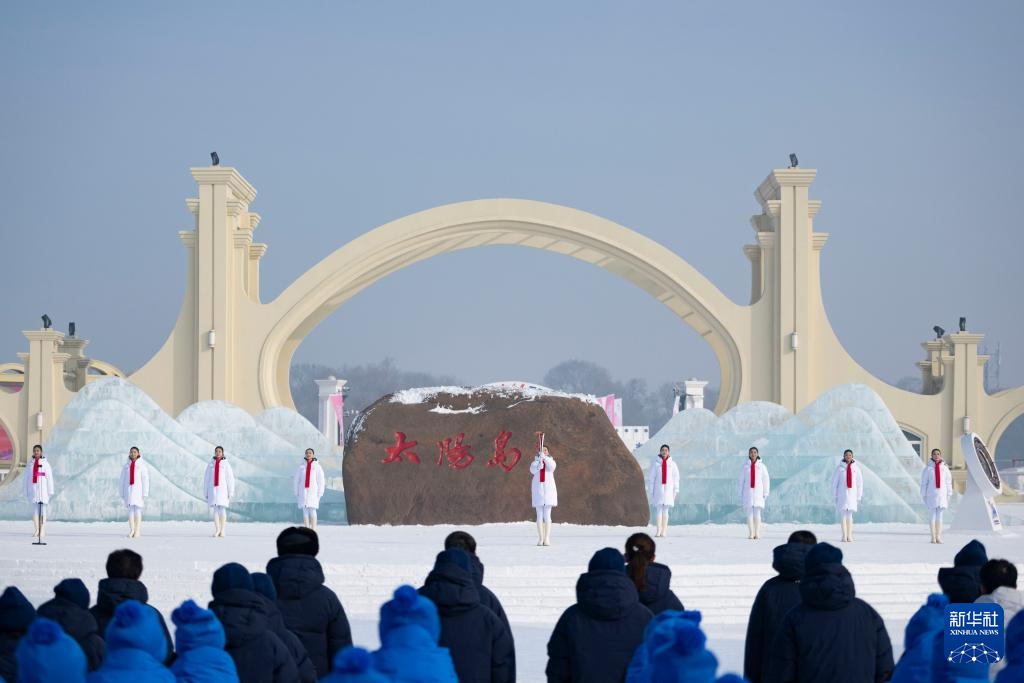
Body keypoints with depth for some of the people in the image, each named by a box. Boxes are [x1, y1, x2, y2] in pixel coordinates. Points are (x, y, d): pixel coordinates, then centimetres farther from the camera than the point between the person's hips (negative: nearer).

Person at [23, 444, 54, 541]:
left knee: (42, 511, -5)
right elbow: (26, 478, 11)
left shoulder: (45, 464, -1)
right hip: (33, 489, 4)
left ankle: (43, 531, -4)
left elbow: (49, 478, -3)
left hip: (42, 489, -4)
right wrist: (26, 492, 7)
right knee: (34, 510, 2)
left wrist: (50, 492, -7)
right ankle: (37, 530, 7)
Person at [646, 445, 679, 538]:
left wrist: (675, 491, 0)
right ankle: (658, 530, -6)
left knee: (665, 510, 1)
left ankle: (664, 530, 2)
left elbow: (676, 478, 6)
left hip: (668, 489, 1)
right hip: (658, 489, -1)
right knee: (659, 509, -5)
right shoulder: (655, 464, 1)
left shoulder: (672, 464, 5)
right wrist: (650, 491, -3)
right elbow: (651, 478, 1)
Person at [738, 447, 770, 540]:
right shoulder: (745, 466, 4)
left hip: (758, 493, -1)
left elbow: (766, 480, 4)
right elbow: (741, 481, 7)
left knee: (757, 514, -9)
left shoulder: (762, 466, 2)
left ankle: (757, 534, -5)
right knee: (749, 514, -3)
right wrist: (741, 495, 4)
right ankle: (751, 534, 0)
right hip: (748, 493, 1)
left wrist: (766, 494, -1)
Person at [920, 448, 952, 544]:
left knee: (939, 516, 4)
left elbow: (948, 482, 8)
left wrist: (948, 495, 4)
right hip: (931, 495, -2)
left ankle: (938, 537, 5)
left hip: (942, 495, 2)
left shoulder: (944, 468, 4)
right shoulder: (928, 468, -2)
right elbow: (924, 483, 0)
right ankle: (933, 537, 1)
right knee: (933, 516, -1)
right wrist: (924, 496, -2)